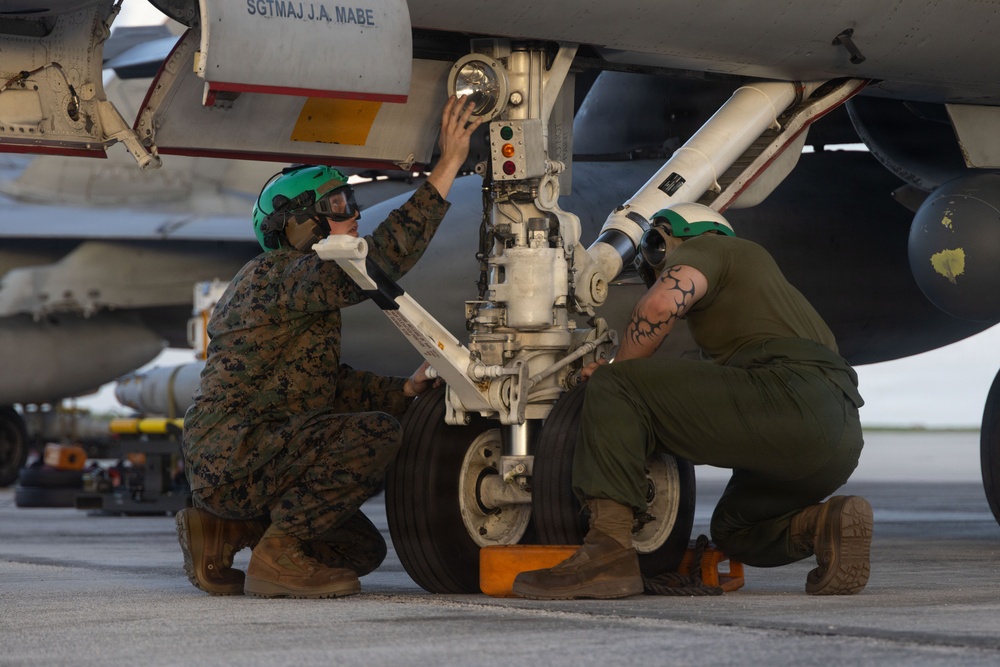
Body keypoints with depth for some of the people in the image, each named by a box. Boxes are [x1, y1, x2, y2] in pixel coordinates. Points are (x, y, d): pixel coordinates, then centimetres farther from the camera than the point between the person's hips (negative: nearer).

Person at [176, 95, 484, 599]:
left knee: (363, 551, 16)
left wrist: (406, 390, 9)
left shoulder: (296, 286, 20)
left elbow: (331, 385, 22)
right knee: (376, 434, -25)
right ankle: (276, 555, -16)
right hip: (233, 457, -11)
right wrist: (447, 167, -28)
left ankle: (221, 530, 12)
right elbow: (379, 258, -28)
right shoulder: (278, 276, -14)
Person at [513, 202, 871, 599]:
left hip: (787, 398, -9)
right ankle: (829, 524, 0)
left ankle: (609, 553, -21)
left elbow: (661, 303, -12)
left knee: (614, 388, -7)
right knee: (733, 532, 30)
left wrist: (615, 372, 4)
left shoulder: (703, 248, 12)